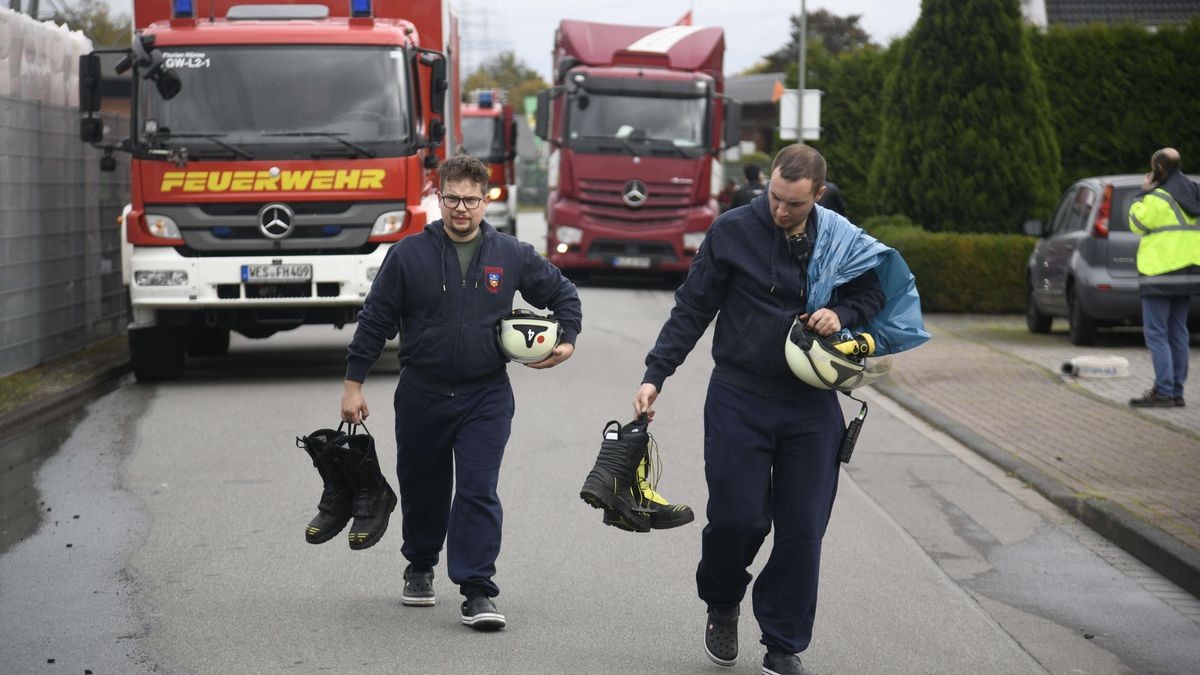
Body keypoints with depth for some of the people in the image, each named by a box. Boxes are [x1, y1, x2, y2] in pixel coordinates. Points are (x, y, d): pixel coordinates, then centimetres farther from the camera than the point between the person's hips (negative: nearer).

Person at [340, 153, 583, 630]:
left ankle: (478, 591, -11)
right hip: (422, 394, 1)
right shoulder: (409, 254, -4)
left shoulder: (511, 255, 0)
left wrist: (568, 340, 1)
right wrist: (354, 383, -1)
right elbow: (375, 321, 0)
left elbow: (562, 292, 15)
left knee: (478, 491, -11)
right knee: (422, 488, 15)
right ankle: (420, 568, 39)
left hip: (486, 396, -1)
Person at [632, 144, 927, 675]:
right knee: (737, 517, -6)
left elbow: (874, 293, 16)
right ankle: (722, 605, 25)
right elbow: (692, 310, 0)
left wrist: (842, 314, -6)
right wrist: (655, 374, -7)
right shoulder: (732, 232, -5)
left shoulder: (840, 241, 1)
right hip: (738, 398, -2)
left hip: (810, 406, 2)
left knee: (803, 530, 0)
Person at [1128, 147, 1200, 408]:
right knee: (1177, 333, 12)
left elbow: (1137, 223, -4)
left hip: (1160, 274, -9)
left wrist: (1143, 194, 2)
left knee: (1156, 333, -7)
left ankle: (1163, 391, -12)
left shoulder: (1158, 198, -15)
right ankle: (1177, 391, 13)